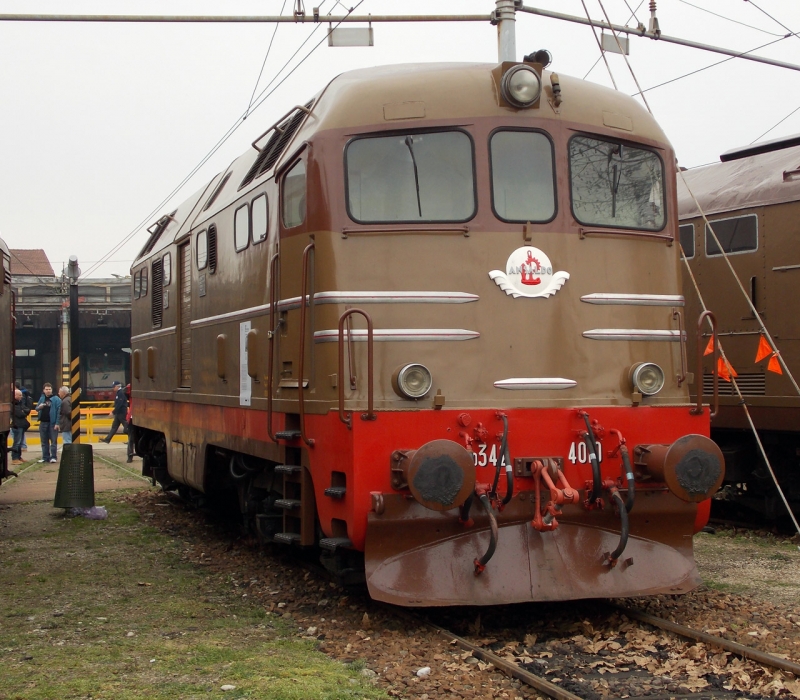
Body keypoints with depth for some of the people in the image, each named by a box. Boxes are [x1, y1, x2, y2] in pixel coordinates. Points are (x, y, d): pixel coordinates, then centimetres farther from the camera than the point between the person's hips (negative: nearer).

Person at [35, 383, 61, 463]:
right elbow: (36, 409, 17)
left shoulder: (56, 399, -6)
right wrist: (39, 407, -9)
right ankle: (45, 457, 17)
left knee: (53, 441, -3)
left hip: (52, 423, -6)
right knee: (44, 441, 11)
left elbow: (59, 411, -11)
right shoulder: (41, 398, 12)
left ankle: (53, 457, 0)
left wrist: (57, 423, -17)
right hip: (43, 422, 6)